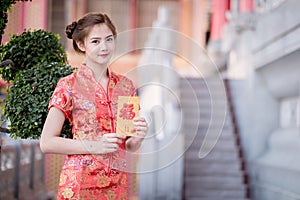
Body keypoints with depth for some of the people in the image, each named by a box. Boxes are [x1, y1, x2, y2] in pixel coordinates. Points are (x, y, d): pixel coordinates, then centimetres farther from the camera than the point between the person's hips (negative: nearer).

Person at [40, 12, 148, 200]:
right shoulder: (69, 85, -6)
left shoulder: (125, 85, 6)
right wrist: (94, 146, -17)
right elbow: (47, 143, -9)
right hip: (80, 183, -4)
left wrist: (138, 137, -9)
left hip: (118, 184, 4)